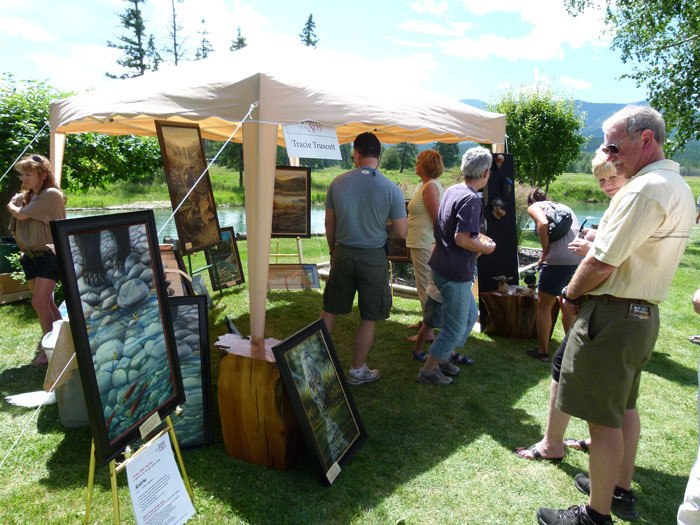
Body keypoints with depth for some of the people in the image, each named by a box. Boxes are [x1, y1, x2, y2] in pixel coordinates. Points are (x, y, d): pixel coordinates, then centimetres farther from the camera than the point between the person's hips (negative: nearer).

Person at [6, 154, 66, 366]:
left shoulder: (51, 194, -13)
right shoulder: (23, 197, 9)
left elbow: (22, 215, -17)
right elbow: (16, 228, 21)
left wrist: (10, 205, 2)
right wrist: (23, 249, 11)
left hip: (49, 255, -8)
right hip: (30, 256, 8)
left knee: (39, 302, -12)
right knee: (46, 303, 13)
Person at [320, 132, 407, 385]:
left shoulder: (338, 182, -4)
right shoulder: (391, 189, -11)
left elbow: (329, 224, 4)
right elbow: (401, 232, -8)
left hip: (343, 253, 2)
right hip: (374, 257, -2)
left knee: (329, 310, 16)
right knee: (368, 318, 12)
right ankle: (357, 371, 23)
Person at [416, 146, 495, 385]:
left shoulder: (452, 190, 8)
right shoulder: (472, 199, -20)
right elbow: (461, 239, -26)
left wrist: (477, 236, 18)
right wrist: (485, 248, -10)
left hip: (443, 265, 10)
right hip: (455, 273, -10)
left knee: (470, 314, 24)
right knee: (456, 325, 5)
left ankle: (443, 358, 34)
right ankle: (428, 370, 17)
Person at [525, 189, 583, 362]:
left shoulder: (534, 206, 9)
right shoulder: (563, 206, 28)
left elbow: (543, 224, -13)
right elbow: (576, 230, 22)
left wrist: (545, 252, -3)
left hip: (559, 259, -6)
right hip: (580, 257, 7)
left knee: (544, 306, 10)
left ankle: (542, 351, 19)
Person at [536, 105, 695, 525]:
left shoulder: (645, 189, -21)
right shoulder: (680, 188, 12)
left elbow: (600, 266, -23)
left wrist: (570, 294, -6)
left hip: (612, 316, -10)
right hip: (645, 313, 10)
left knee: (604, 419, 1)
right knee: (624, 406, 22)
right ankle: (622, 490, 38)